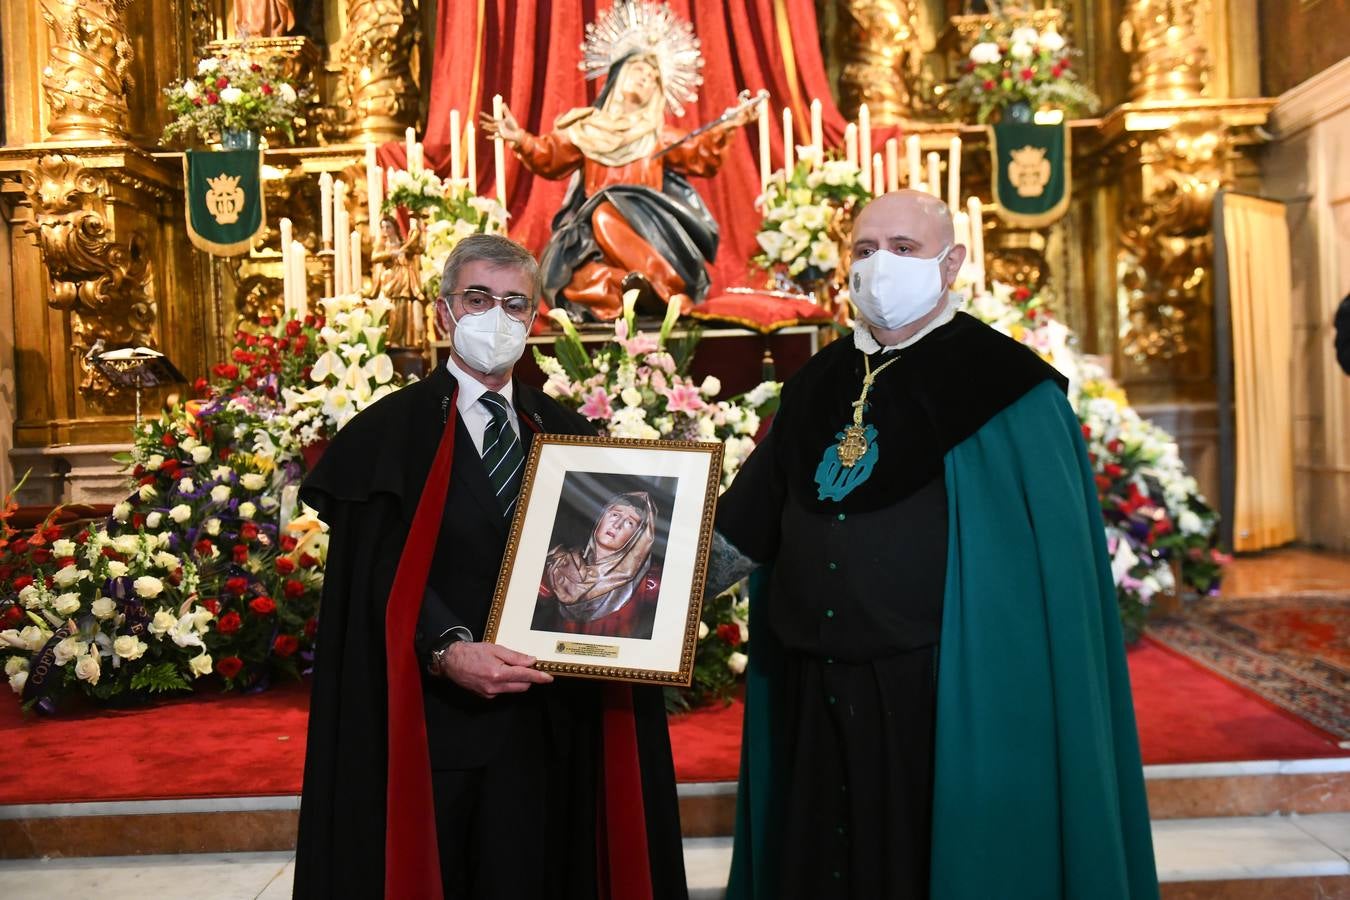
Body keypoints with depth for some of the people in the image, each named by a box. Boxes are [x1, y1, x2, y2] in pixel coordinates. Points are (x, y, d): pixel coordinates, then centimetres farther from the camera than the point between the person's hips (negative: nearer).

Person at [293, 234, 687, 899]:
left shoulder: (566, 434, 11)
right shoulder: (388, 432, -2)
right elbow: (382, 577, -10)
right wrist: (446, 651, -23)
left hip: (546, 719, 3)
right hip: (434, 715, -3)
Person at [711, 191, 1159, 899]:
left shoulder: (1001, 384, -7)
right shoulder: (817, 385, 9)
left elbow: (1049, 563, -9)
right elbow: (749, 528, 14)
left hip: (944, 696, -5)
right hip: (817, 694, 5)